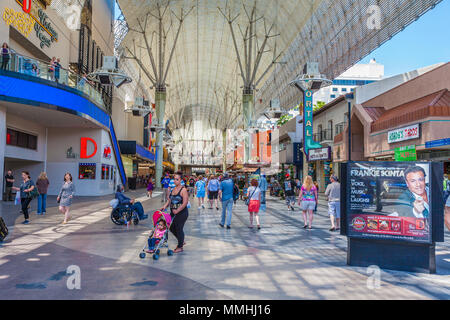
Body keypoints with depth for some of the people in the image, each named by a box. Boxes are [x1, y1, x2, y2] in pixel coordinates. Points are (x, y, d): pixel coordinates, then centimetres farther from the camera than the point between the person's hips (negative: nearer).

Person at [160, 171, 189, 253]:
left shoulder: (183, 190, -12)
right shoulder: (173, 189, 10)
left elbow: (185, 203, -18)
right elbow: (169, 200, 12)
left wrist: (177, 210, -24)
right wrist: (164, 207, -4)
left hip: (182, 213, -7)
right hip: (173, 213, 8)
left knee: (179, 229, 1)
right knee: (171, 228, 13)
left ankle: (180, 247, 17)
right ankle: (181, 241, 34)